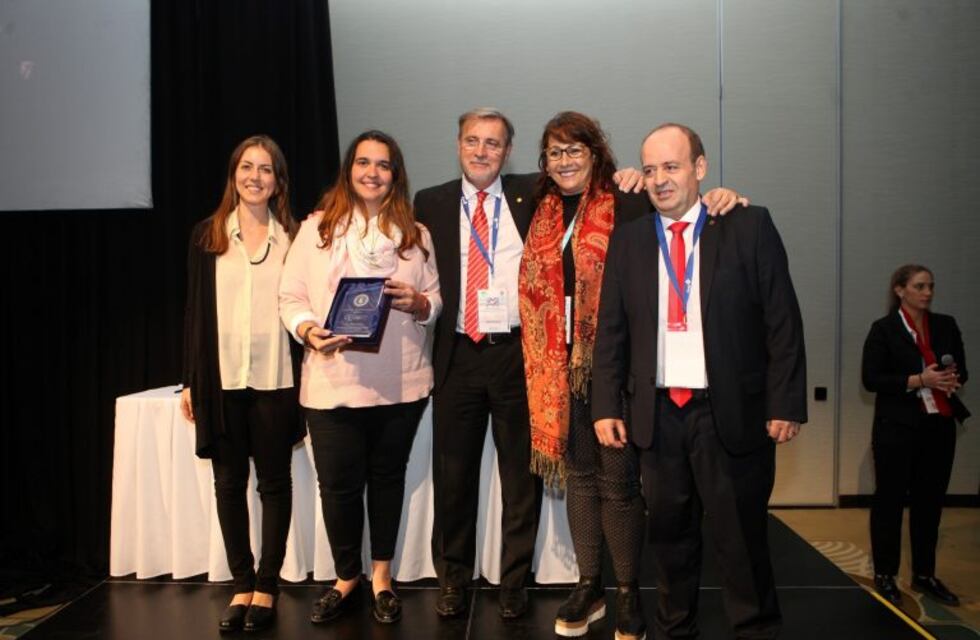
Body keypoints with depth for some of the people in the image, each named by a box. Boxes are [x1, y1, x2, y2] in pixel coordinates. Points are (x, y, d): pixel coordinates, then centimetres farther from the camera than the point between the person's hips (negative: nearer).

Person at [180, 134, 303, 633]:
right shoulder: (207, 235, 6)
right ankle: (242, 585, 20)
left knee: (274, 481, 6)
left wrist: (305, 380, -3)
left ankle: (267, 586, 17)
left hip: (275, 377, -1)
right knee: (229, 482, 7)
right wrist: (191, 381, 3)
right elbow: (195, 310, 7)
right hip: (222, 378, 2)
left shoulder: (291, 237, 3)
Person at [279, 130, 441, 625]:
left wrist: (417, 302, -13)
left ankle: (381, 576, 30)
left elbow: (435, 299, 9)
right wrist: (309, 330, -17)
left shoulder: (415, 233, 10)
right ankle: (346, 577, 26)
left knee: (388, 478, 12)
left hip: (400, 383, 2)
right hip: (332, 382, -1)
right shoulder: (317, 227, 5)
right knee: (338, 485, 3)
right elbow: (291, 295, 2)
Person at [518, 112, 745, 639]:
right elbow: (534, 286, 14)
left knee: (618, 481, 3)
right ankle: (589, 586, 28)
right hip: (561, 363, 5)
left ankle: (628, 595, 20)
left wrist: (719, 196, -27)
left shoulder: (627, 206, -5)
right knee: (578, 474, 13)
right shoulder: (542, 212, 10)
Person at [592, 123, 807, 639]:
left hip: (732, 411, -2)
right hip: (657, 413, 3)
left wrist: (785, 403, -7)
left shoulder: (749, 227, 0)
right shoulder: (627, 239, 7)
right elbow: (610, 331, 7)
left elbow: (782, 321, -2)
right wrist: (606, 407, 1)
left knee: (741, 539, 6)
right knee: (669, 537, 14)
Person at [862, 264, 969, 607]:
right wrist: (919, 380, -19)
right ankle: (885, 574, 16)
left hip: (940, 427, 5)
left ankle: (924, 574, 24)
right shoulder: (884, 329, -6)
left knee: (930, 502, 11)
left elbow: (962, 369, 13)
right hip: (897, 428, -4)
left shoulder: (946, 325, 8)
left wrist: (953, 379, -10)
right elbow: (871, 379, -11)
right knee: (889, 500, 4)